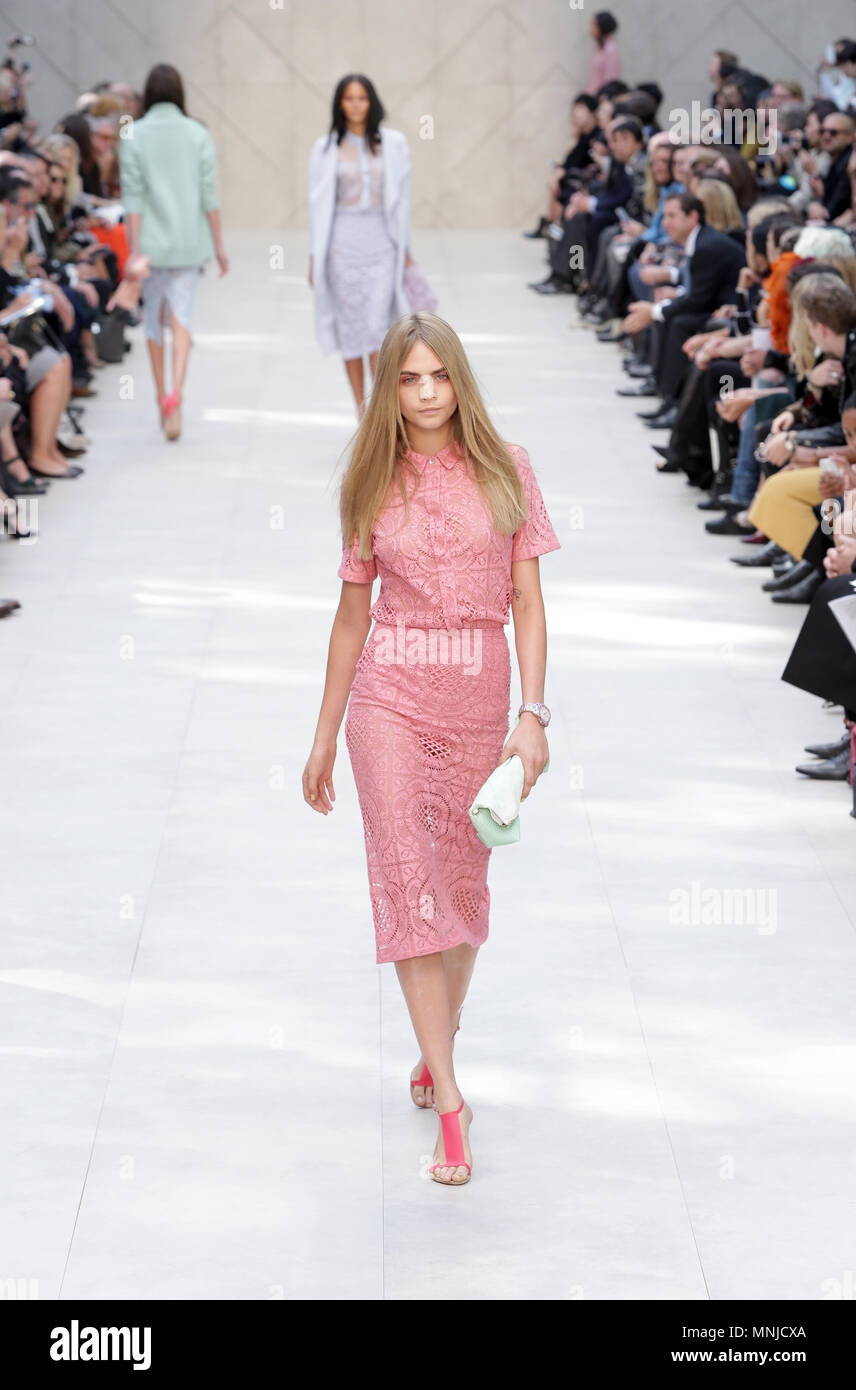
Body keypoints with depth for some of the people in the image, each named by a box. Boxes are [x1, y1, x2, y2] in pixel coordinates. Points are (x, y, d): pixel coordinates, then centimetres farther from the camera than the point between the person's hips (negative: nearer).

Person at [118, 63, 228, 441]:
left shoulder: (133, 136, -5)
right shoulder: (197, 134, -2)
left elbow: (133, 197, -7)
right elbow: (208, 194, -1)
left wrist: (134, 250, -6)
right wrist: (218, 245, 6)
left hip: (151, 240, 0)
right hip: (189, 241, 0)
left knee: (153, 317, 15)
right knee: (181, 317, 0)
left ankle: (162, 397, 23)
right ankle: (175, 394, -20)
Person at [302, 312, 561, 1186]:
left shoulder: (504, 473, 0)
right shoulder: (375, 487, 3)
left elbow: (527, 601, -1)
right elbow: (352, 615, 9)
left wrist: (533, 714, -12)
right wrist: (324, 739, 12)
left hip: (478, 703, 1)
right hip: (390, 700, 0)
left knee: (462, 885, 9)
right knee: (406, 882, -10)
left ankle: (435, 1049, 32)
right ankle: (447, 1098, -10)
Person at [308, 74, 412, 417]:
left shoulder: (393, 144, 5)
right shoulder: (326, 148, 4)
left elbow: (402, 198, 9)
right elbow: (319, 204, 6)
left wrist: (405, 249, 9)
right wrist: (315, 256, 3)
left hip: (381, 238, 0)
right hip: (343, 238, 0)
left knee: (379, 324, -10)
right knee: (351, 323, 3)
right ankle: (361, 410, 10)